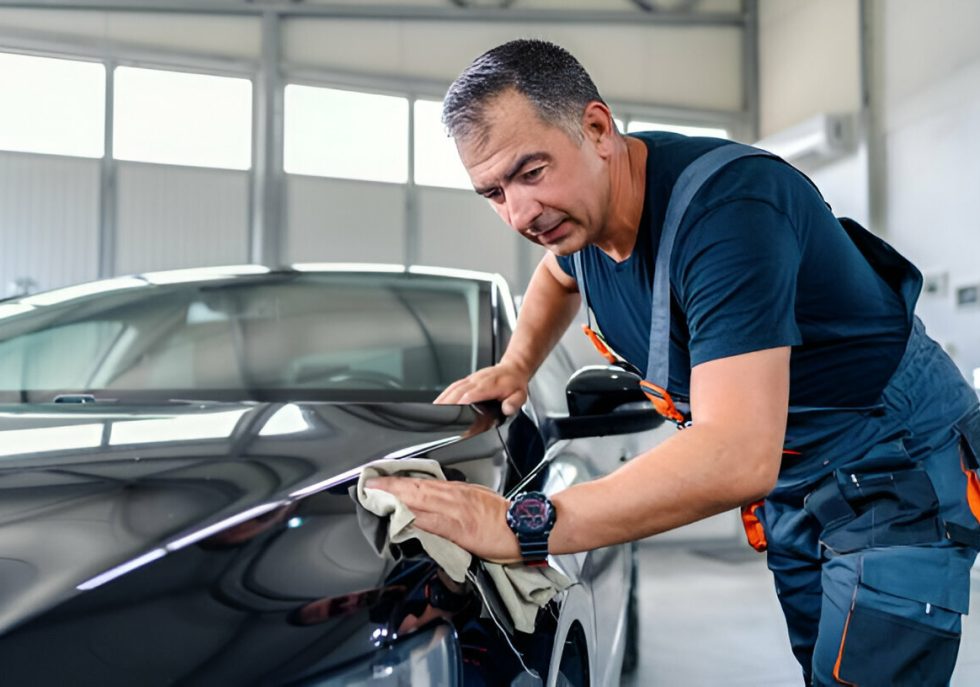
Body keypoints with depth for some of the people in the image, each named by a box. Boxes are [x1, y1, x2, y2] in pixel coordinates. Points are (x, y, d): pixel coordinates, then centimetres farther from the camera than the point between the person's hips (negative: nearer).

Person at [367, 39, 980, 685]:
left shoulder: (725, 203, -33)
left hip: (896, 470, -7)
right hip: (785, 483, 8)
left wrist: (519, 526, -44)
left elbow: (737, 458, -42)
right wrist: (515, 367, 4)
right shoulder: (581, 205, -5)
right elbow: (559, 275, 23)